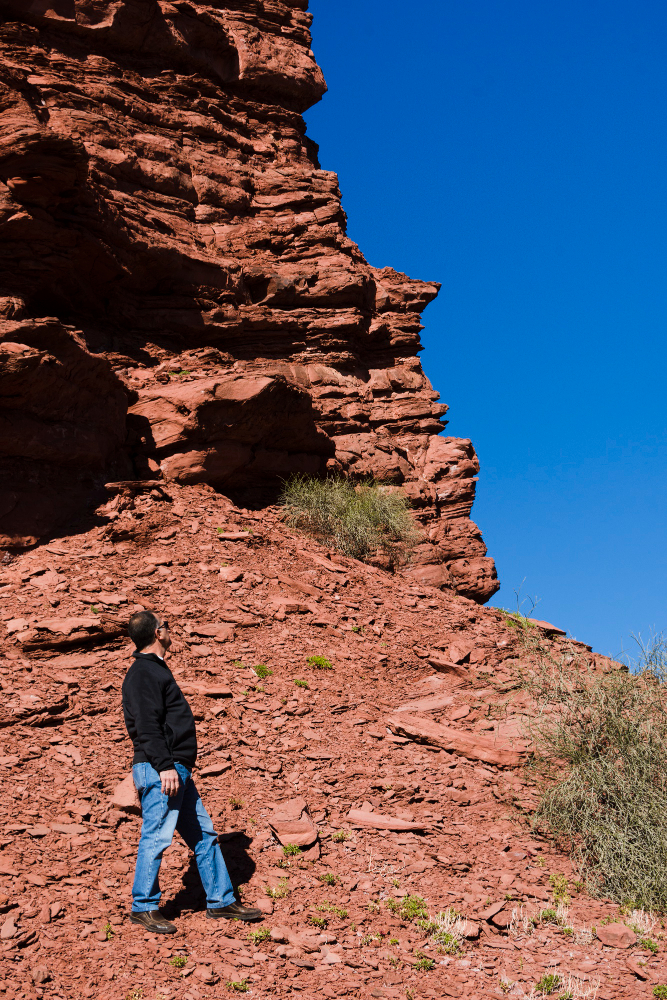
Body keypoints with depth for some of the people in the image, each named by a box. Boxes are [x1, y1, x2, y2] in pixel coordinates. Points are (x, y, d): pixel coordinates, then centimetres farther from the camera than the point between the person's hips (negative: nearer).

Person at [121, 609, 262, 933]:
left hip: (178, 770, 11)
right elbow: (147, 726, -19)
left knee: (203, 834, 11)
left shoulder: (156, 669, 21)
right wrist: (165, 766, -24)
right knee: (156, 837, -5)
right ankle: (143, 907, 6)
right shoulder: (143, 673, -11)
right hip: (159, 771, -11)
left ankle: (221, 901, 17)